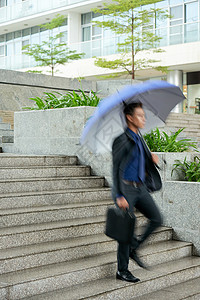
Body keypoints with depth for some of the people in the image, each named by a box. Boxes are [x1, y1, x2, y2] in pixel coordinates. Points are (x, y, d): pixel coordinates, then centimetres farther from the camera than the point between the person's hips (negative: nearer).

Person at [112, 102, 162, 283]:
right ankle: (122, 271, 11)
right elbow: (116, 169, -16)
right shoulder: (122, 140, -14)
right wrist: (119, 196, -20)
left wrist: (152, 159, 1)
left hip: (141, 188, 8)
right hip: (126, 188, -8)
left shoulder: (139, 138, 12)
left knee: (157, 219, 4)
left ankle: (133, 249, 20)